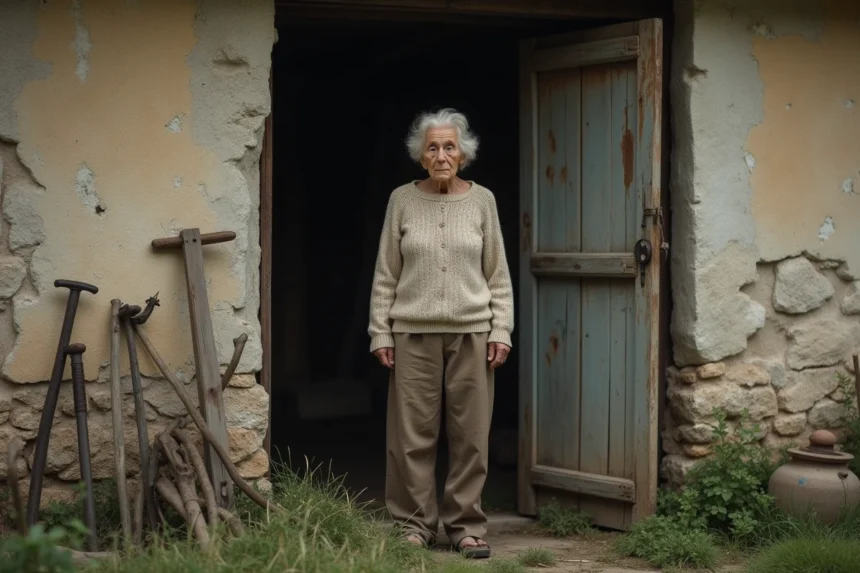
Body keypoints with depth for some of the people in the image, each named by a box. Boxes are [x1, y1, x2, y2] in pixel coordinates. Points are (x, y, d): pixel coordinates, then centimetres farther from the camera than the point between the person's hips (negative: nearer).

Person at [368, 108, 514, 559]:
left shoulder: (482, 200, 5)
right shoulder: (402, 200, 3)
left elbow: (498, 275, 7)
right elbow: (385, 274, 4)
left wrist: (501, 331, -1)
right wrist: (380, 333, -1)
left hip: (471, 330, 1)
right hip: (413, 331, 0)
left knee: (470, 433, 2)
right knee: (412, 433, 1)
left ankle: (466, 526, 12)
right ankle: (414, 525, 11)